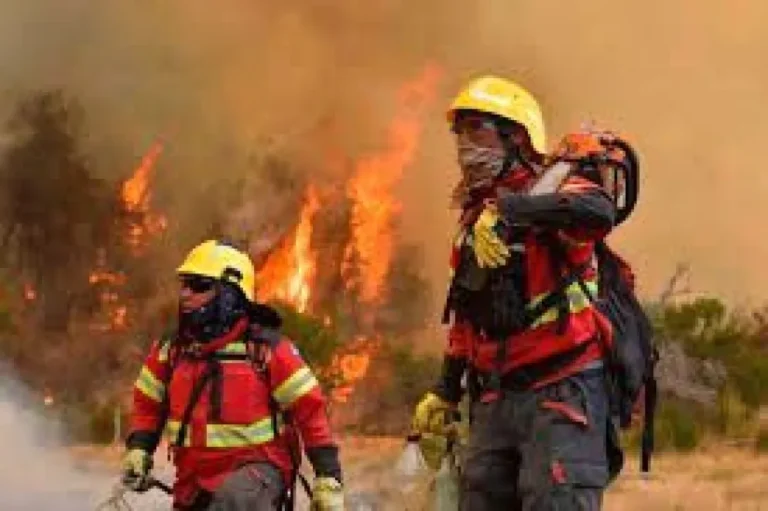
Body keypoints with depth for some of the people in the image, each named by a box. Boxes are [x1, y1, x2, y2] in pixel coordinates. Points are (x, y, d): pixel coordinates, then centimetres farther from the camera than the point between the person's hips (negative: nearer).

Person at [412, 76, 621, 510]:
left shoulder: (552, 189, -6)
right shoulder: (475, 220, 18)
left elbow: (599, 212, -32)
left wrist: (506, 209, -33)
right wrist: (446, 392, 24)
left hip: (561, 392, -8)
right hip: (495, 399, 8)